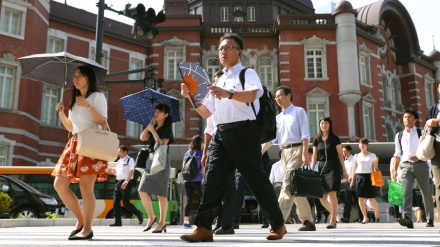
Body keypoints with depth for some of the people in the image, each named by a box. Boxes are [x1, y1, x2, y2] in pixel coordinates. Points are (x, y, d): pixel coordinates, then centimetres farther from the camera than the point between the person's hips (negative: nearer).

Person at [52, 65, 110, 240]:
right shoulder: (74, 100, 24)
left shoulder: (97, 96, 2)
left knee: (86, 187, -12)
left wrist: (88, 106, -18)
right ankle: (80, 220, 13)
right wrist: (61, 112, 10)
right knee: (59, 184, 2)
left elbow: (103, 122, -10)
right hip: (74, 144, 8)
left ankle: (87, 229, -6)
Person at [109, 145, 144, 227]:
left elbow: (131, 171, -16)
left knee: (126, 203, -10)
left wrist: (126, 182, -24)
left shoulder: (130, 160, -5)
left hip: (127, 183, -8)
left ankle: (139, 214, 10)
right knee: (116, 202, 0)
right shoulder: (119, 161, 18)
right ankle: (118, 221, 4)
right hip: (118, 182, 8)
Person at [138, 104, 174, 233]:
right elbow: (143, 138, 2)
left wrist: (153, 130, -12)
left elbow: (162, 144, -15)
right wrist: (150, 124, 2)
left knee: (160, 194, -4)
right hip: (150, 159, 6)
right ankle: (151, 217, 14)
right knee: (142, 191, -1)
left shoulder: (167, 128, -2)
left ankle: (162, 222, 4)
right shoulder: (153, 127, 15)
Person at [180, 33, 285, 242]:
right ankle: (204, 227, -3)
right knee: (212, 180, -4)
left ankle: (278, 224, 13)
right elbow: (206, 112, 22)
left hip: (243, 132, -6)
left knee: (256, 179, -1)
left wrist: (228, 94, -37)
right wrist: (191, 97, 7)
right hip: (220, 135, 6)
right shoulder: (218, 82, 24)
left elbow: (252, 95, -20)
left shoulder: (247, 73, 4)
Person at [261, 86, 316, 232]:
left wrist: (305, 154, -17)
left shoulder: (298, 112, 3)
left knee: (288, 185, -16)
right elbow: (271, 137, 14)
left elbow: (305, 135, -6)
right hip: (284, 152, 7)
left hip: (296, 150, -7)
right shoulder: (278, 118, 19)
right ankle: (308, 221, 16)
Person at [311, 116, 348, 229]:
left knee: (332, 194, -12)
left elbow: (340, 155, 1)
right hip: (322, 168, 4)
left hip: (333, 168, -4)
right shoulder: (317, 140, 10)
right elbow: (314, 157, 11)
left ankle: (333, 221, -6)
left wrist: (344, 171, -2)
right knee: (322, 197, 1)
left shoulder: (335, 138, 1)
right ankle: (333, 213, 26)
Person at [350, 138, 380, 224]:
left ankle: (377, 214, 25)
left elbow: (375, 169, 4)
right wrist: (352, 181, 8)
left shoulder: (372, 155, 3)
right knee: (361, 198, -1)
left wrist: (376, 163, -17)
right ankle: (365, 217, 10)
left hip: (369, 177, -2)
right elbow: (354, 169, 11)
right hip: (359, 177, 2)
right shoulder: (357, 156, 9)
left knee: (371, 198, -1)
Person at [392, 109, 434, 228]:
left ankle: (430, 220, 20)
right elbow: (398, 154, 15)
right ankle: (407, 219, -27)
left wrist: (419, 157, -15)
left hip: (420, 165, -1)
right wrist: (394, 170, 8)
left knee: (426, 192, 6)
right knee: (405, 192, -16)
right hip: (406, 166, 1)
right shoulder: (399, 136, 14)